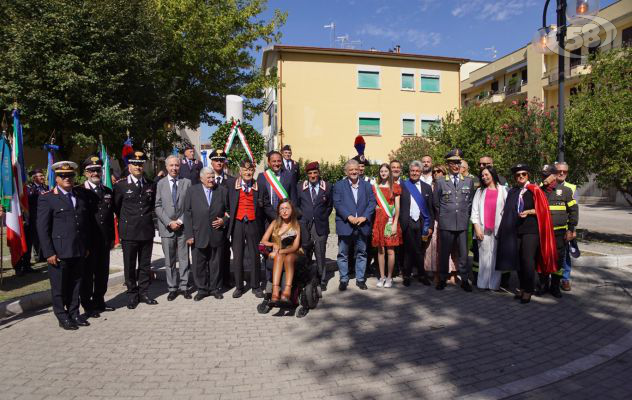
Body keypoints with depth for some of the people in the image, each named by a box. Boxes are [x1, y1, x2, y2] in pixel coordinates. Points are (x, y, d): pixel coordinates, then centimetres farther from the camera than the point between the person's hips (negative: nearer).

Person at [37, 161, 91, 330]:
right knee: (59, 286, 6)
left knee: (75, 284, 13)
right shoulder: (47, 198, -5)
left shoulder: (81, 195, 11)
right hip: (59, 252, -4)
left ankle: (74, 313, 26)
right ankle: (63, 317, 19)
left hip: (79, 251, 5)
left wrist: (86, 246, 12)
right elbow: (42, 228, -7)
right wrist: (49, 253, -11)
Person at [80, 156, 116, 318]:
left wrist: (112, 238, 13)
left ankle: (99, 301, 28)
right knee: (87, 273, 5)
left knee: (103, 273, 13)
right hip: (88, 241, -5)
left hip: (104, 242, 6)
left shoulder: (108, 192, 12)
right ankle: (88, 306, 16)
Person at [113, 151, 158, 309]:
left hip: (147, 231, 3)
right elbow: (116, 207, 8)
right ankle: (132, 294, 18)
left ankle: (143, 293, 21)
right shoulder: (121, 185, -2)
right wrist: (125, 220, 12)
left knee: (145, 264, 10)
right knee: (130, 265, 5)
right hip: (129, 232, -3)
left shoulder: (151, 185, 7)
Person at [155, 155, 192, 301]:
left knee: (184, 259, 5)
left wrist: (181, 220, -8)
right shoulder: (160, 184, 5)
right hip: (166, 227, 0)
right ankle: (172, 288, 16)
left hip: (183, 227, 0)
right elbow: (158, 206, 1)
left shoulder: (187, 182, 4)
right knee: (169, 261, 6)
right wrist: (169, 222, -8)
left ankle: (184, 286, 16)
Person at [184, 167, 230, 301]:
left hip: (217, 234, 1)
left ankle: (215, 288, 24)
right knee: (199, 264, 7)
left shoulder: (223, 191, 5)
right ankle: (202, 289, 21)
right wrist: (189, 234, -7)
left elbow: (228, 210, 12)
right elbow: (187, 213, -1)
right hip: (198, 235, 0)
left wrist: (224, 221, -8)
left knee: (216, 263, 10)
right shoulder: (192, 191, 2)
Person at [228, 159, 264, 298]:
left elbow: (263, 206, 8)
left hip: (253, 223, 0)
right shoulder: (232, 184, 2)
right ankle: (239, 286, 18)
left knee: (255, 256, 5)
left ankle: (256, 286, 18)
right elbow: (228, 203, 1)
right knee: (237, 256, 6)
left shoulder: (258, 186, 4)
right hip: (237, 223, 0)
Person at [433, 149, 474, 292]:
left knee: (463, 254, 4)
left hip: (463, 224, 1)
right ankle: (443, 279, 17)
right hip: (446, 225, -1)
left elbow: (470, 201, 16)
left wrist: (466, 216, 11)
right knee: (444, 253, 5)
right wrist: (441, 217, 9)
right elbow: (435, 203, 10)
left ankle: (465, 280, 16)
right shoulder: (440, 182, 4)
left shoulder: (469, 181, 9)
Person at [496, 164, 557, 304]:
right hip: (515, 230, 5)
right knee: (518, 260, 8)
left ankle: (528, 290, 2)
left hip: (531, 230, -5)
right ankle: (522, 287, 20)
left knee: (528, 260, -8)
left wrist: (529, 212, -18)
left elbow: (542, 209, -4)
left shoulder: (534, 190, -3)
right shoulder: (512, 192, 11)